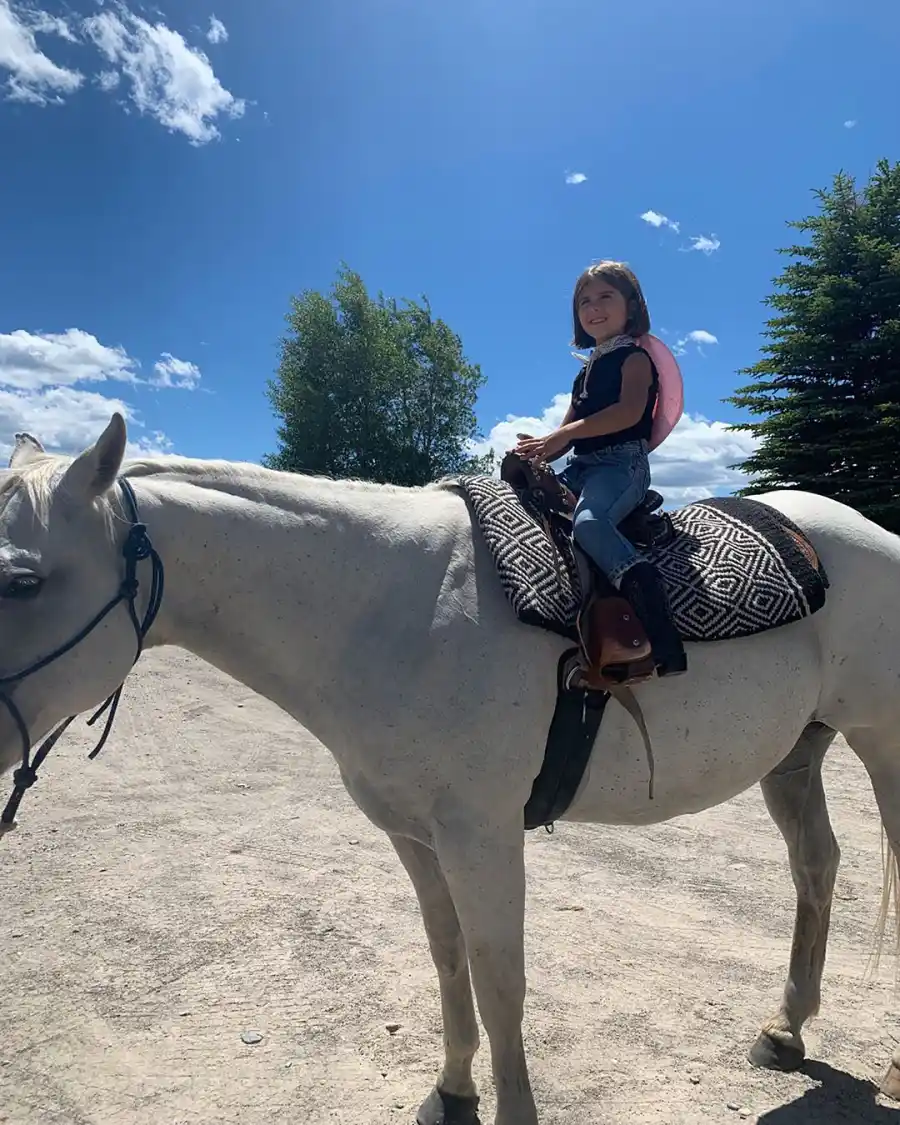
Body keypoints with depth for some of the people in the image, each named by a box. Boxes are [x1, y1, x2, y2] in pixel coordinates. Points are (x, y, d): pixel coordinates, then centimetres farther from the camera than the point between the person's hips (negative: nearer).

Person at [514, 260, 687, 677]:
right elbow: (569, 431, 22)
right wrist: (542, 448, 0)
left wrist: (563, 434, -21)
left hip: (623, 463, -9)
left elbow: (630, 411, -16)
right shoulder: (586, 373, 27)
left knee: (588, 522, -38)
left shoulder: (634, 357, 4)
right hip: (582, 467, 9)